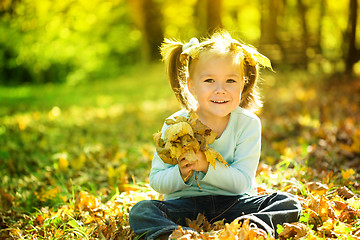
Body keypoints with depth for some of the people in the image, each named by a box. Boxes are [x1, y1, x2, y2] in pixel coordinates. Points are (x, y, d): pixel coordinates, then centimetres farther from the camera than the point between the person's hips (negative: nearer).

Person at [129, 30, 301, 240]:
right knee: (141, 211, -25)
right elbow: (157, 182, -3)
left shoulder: (248, 124, -8)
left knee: (289, 204, -18)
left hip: (233, 203, 1)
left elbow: (242, 183, -12)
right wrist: (180, 174, -25)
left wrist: (207, 166, -27)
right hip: (185, 205, 0)